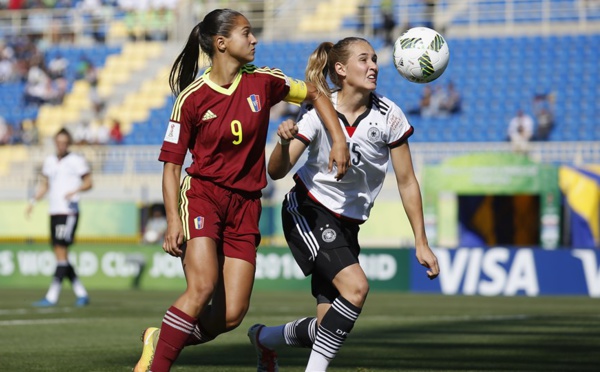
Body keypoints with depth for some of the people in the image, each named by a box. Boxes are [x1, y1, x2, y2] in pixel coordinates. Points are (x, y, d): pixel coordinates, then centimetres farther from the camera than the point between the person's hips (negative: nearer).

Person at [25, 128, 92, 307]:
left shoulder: (77, 161, -2)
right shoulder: (49, 161, 14)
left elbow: (88, 183, 2)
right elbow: (45, 186, 22)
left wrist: (75, 191, -16)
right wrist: (33, 202, 8)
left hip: (69, 212, -7)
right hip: (54, 211, 7)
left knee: (61, 253, -10)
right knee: (60, 255, 6)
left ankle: (52, 296, -12)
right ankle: (81, 294, 15)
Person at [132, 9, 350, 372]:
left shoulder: (263, 82, 2)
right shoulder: (192, 97, -5)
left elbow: (315, 95, 19)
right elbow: (172, 164, -3)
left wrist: (339, 140, 6)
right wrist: (173, 220, -13)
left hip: (245, 205, 4)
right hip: (202, 195, -4)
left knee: (232, 315, -6)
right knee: (203, 287, -26)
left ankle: (161, 339, 17)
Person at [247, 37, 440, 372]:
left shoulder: (388, 115, -10)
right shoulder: (320, 114, -14)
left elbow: (407, 182, -3)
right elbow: (277, 172, -16)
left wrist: (421, 242, -5)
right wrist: (285, 141, -37)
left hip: (348, 225, 4)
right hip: (308, 213, -4)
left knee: (331, 328, -1)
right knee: (356, 285, -28)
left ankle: (265, 337, 27)